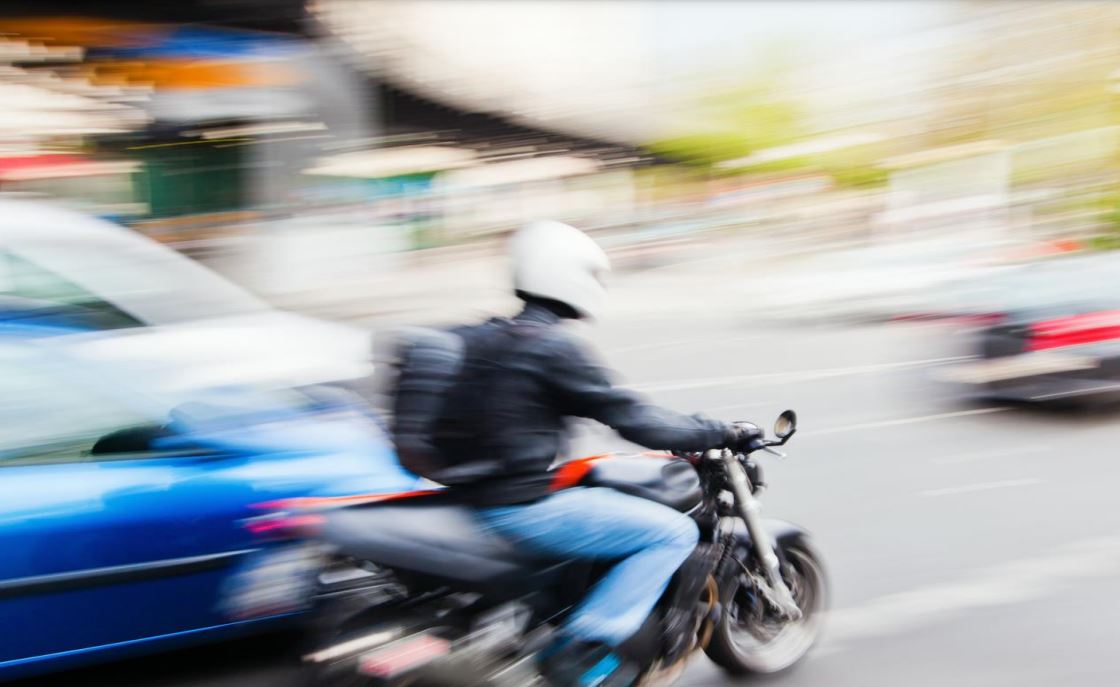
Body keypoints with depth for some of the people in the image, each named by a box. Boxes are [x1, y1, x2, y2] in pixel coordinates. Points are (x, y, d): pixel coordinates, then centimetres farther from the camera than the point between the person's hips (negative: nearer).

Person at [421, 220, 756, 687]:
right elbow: (631, 419, -13)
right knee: (674, 532, -5)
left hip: (472, 492, 9)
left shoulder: (478, 337, 11)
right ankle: (582, 650, -9)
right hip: (522, 507, -9)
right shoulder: (555, 347, -14)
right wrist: (720, 434, -3)